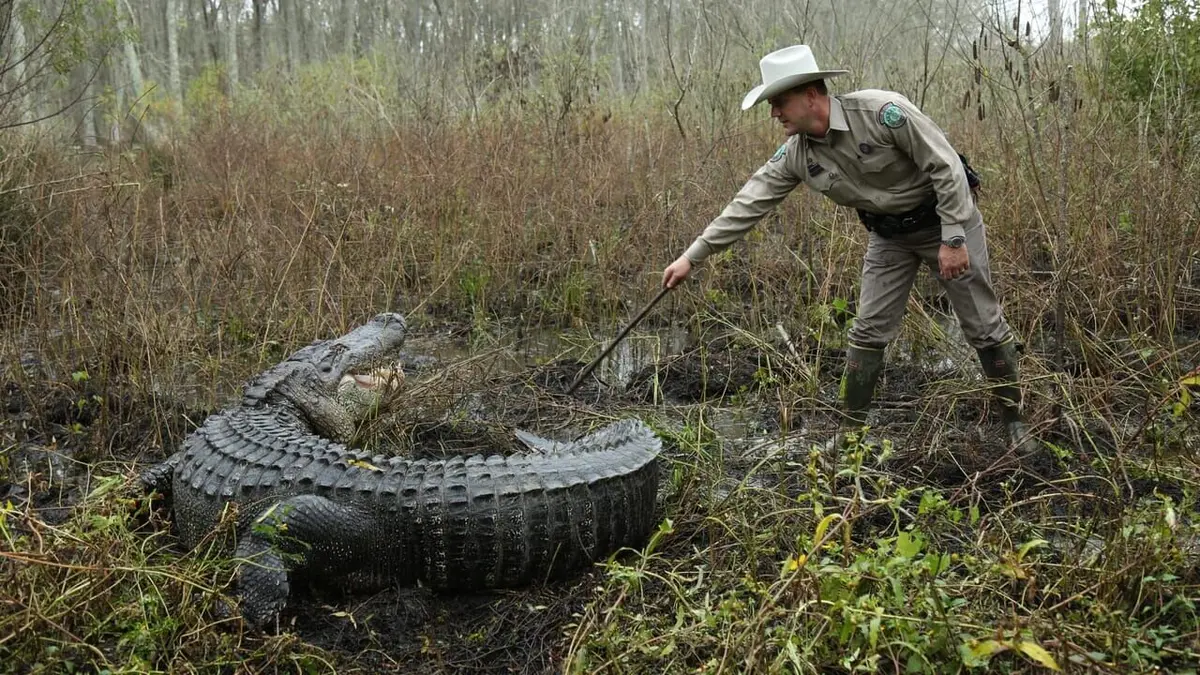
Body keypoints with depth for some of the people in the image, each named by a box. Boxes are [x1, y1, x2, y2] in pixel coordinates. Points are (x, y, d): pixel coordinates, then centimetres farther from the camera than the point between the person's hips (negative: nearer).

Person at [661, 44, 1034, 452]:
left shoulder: (883, 112, -30)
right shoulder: (795, 155, -12)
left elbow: (947, 167, -25)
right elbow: (749, 203, -9)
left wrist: (953, 239, -25)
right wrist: (692, 257, -12)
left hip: (947, 219, -4)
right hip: (888, 233, 5)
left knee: (984, 325, 4)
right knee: (869, 330, 1)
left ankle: (1014, 419, 21)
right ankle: (850, 428, 13)